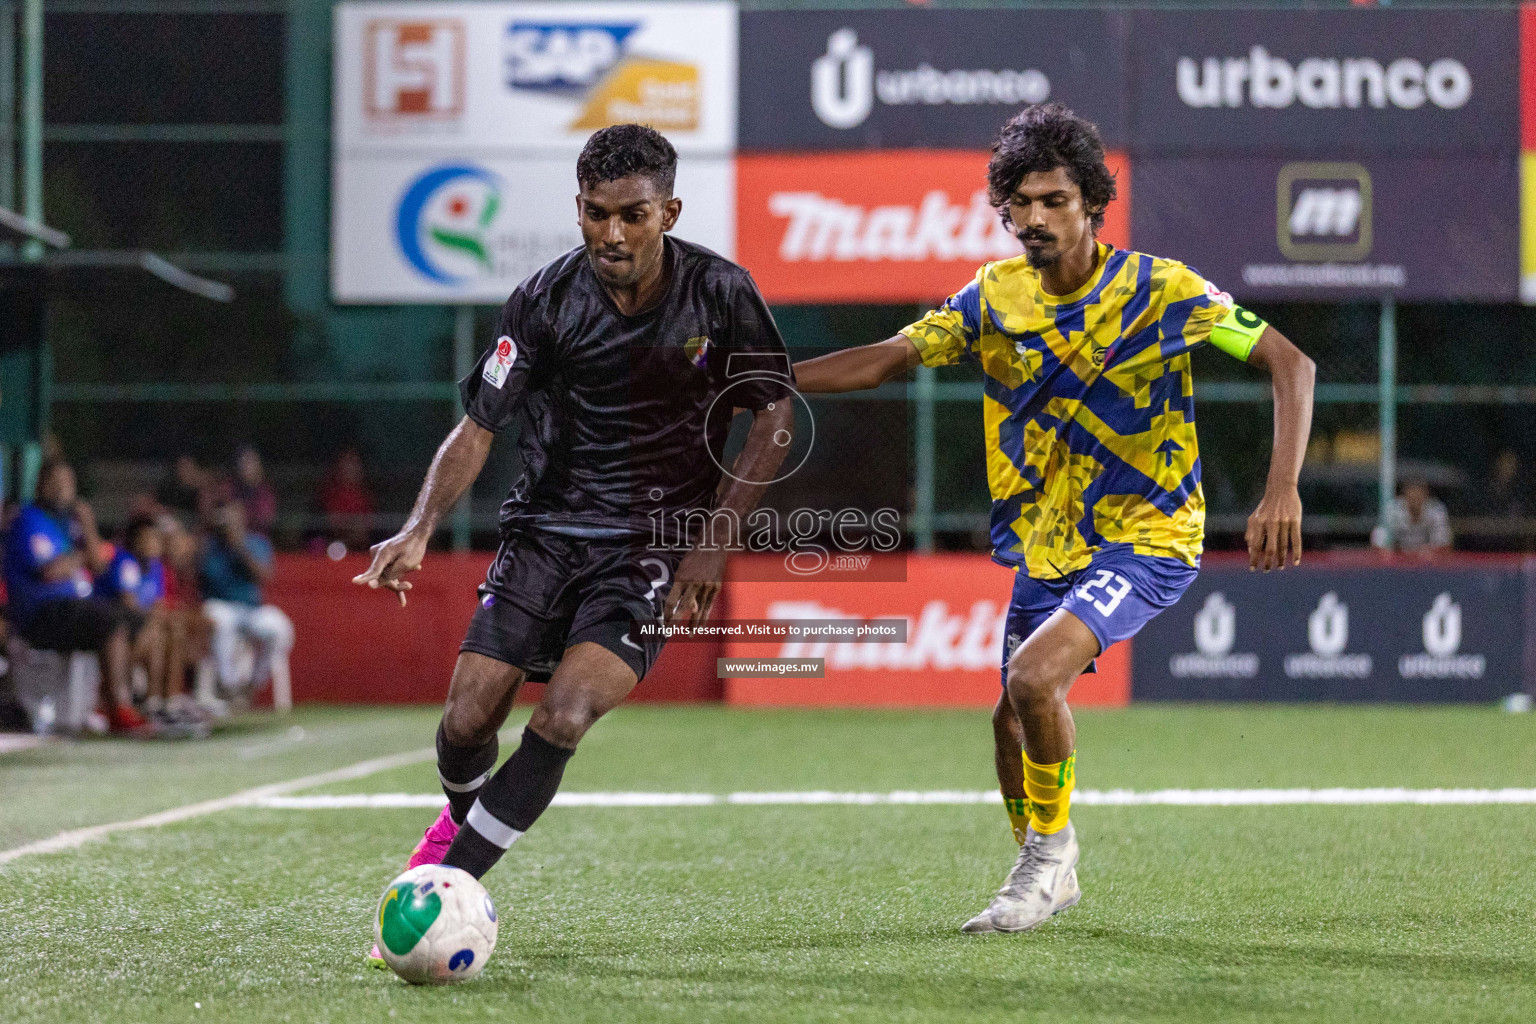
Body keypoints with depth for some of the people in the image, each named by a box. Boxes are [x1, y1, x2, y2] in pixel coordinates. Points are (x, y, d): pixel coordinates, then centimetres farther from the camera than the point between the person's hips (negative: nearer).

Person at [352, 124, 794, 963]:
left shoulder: (719, 294, -9)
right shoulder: (545, 301, -7)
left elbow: (775, 416, 0)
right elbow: (479, 425, -4)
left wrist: (713, 539, -7)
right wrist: (419, 531, -19)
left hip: (653, 543, -2)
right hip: (546, 530, 2)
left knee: (562, 718, -22)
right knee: (466, 720, -7)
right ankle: (465, 817, 30)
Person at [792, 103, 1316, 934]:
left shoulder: (1156, 289, -17)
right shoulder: (995, 295, -3)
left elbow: (1289, 363, -14)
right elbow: (889, 358, 4)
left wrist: (1282, 492, -25)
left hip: (1146, 541, -6)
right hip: (1048, 545, 6)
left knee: (1033, 677, -25)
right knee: (1013, 725, 10)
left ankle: (1051, 850, -2)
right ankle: (1047, 879, 35)